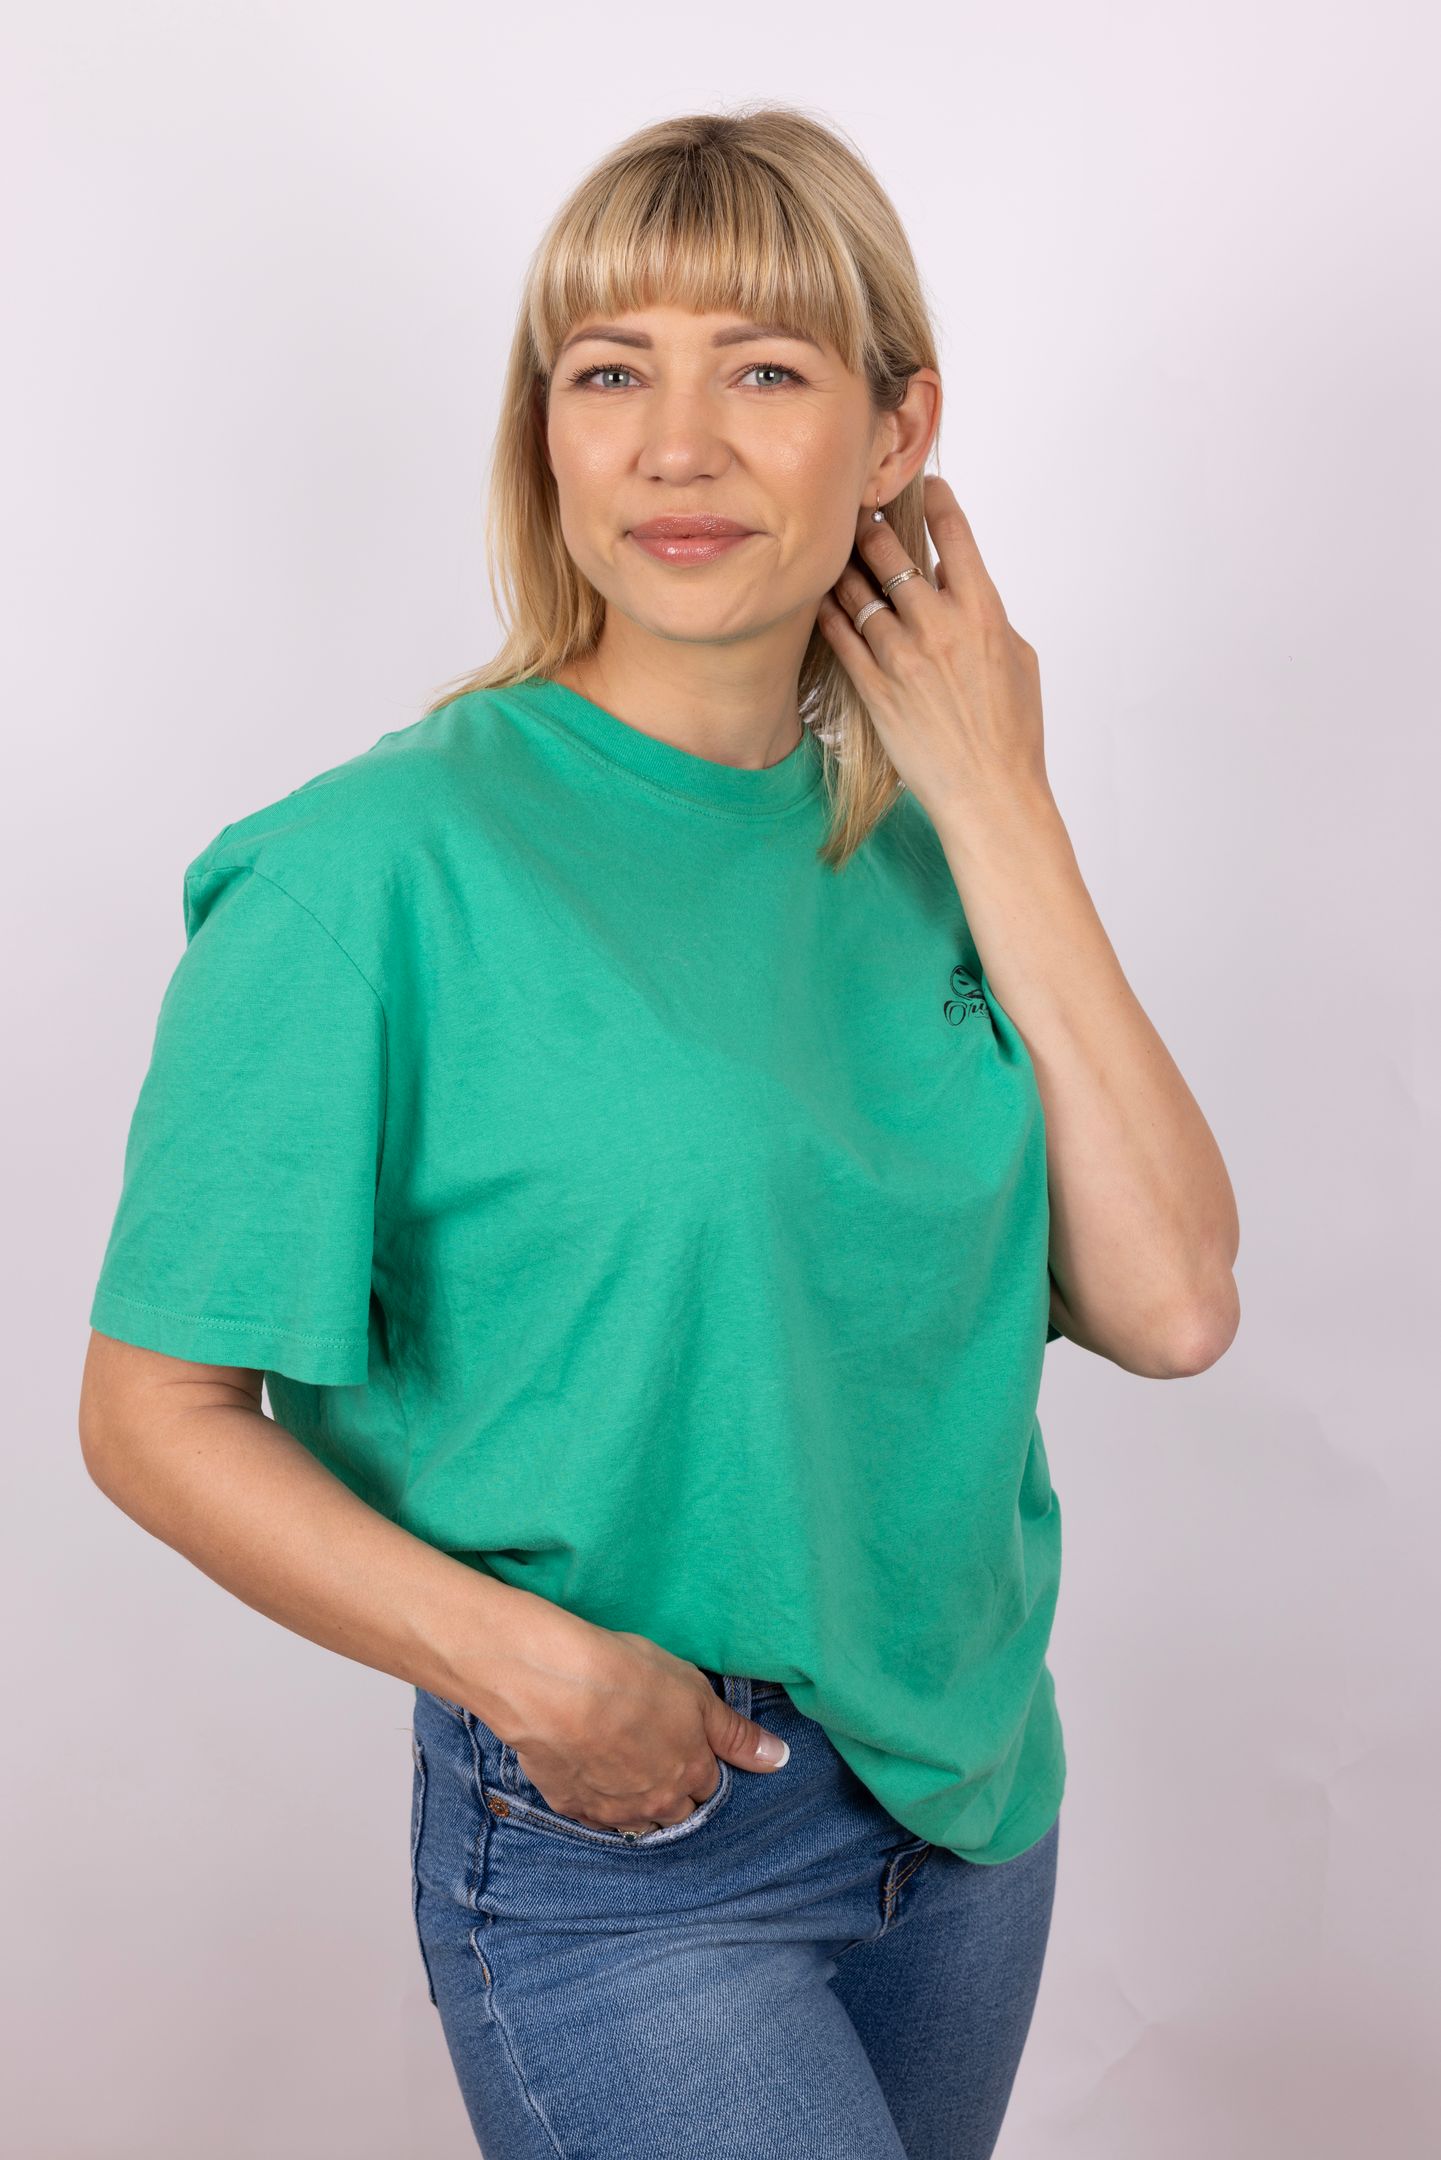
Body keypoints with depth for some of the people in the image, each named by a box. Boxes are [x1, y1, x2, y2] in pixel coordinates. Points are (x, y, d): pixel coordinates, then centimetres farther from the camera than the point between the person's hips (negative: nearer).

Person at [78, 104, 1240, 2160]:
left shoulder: (917, 846, 0)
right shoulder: (381, 871, -16)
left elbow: (1167, 1305, -8)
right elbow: (157, 1411, -12)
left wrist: (1002, 812, -10)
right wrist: (537, 1671, -22)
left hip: (966, 1784, 6)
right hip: (610, 1849, -5)